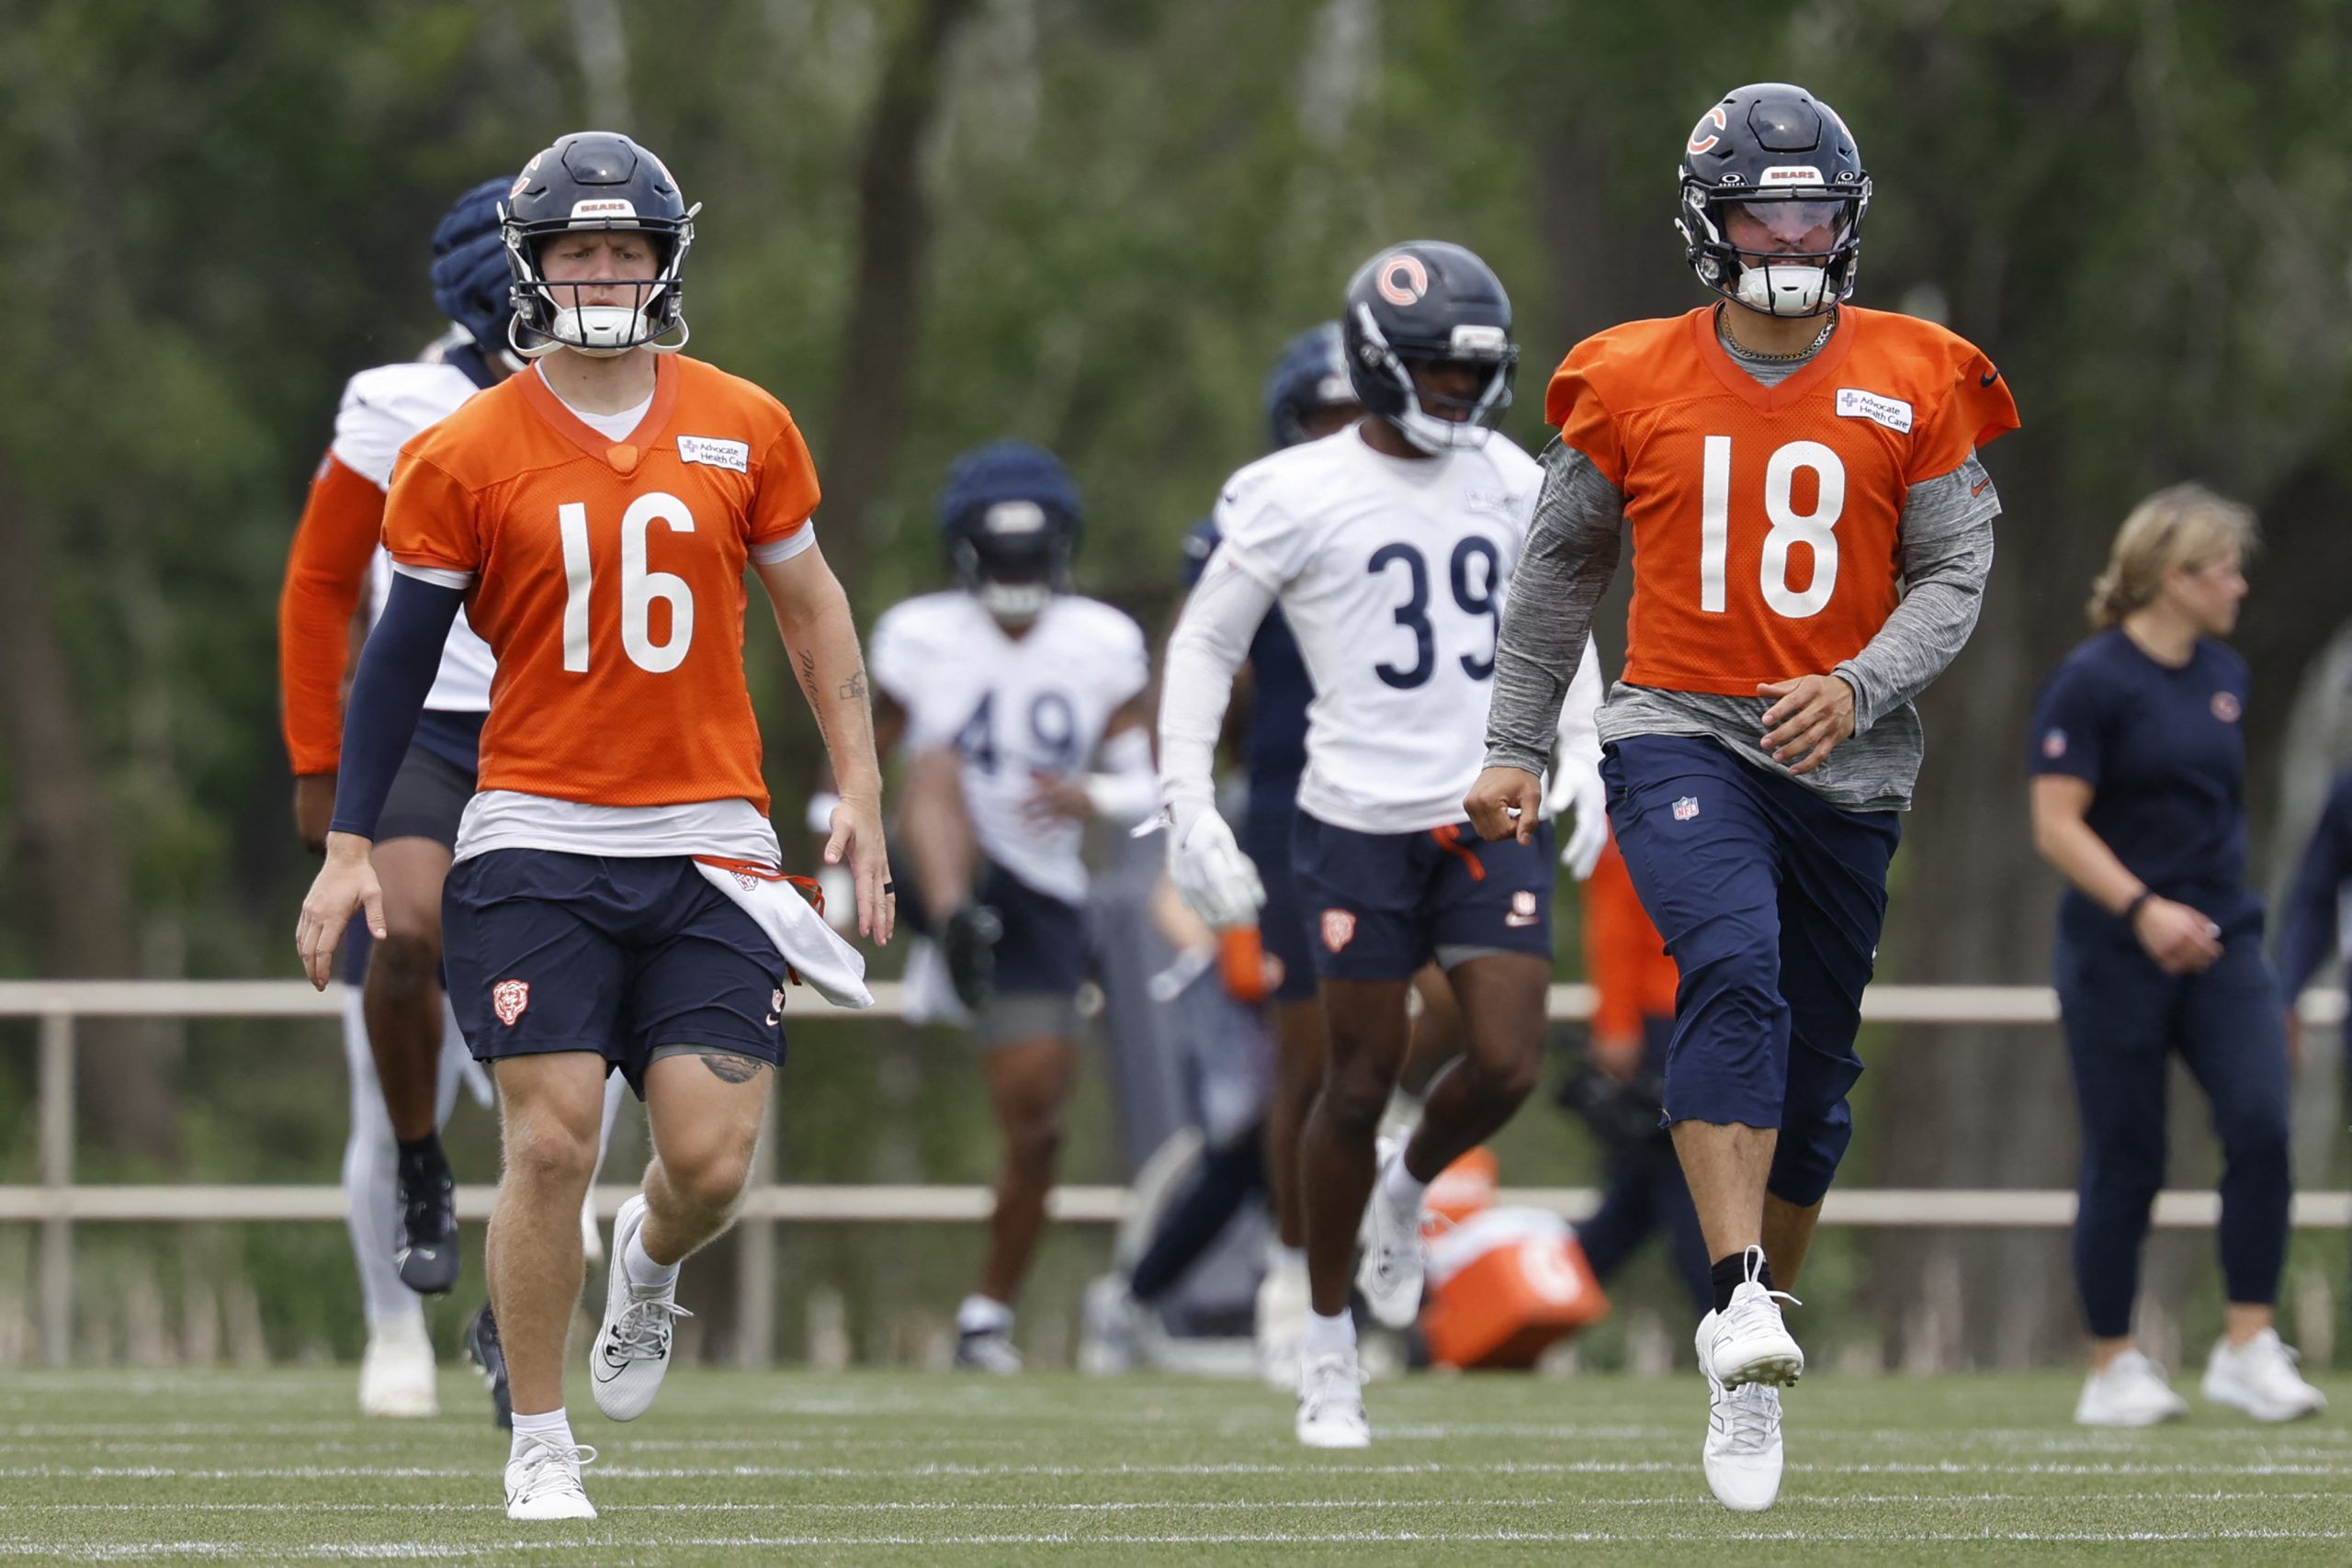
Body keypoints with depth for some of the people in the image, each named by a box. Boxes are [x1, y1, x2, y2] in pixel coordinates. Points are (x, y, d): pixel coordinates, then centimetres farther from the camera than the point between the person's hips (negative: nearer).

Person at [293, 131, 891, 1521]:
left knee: (712, 1160, -6)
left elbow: (810, 603, 16)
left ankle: (650, 1266, 31)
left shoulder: (744, 429, 4)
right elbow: (402, 656, 4)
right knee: (551, 1146, -8)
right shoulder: (466, 456, -2)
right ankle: (541, 1447, 7)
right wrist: (350, 850, 2)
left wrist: (860, 789, 11)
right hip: (539, 842, -2)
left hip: (708, 841, 2)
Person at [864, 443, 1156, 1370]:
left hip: (1043, 901, 2)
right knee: (940, 763, -34)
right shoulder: (918, 641, 0)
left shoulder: (1104, 649, 3)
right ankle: (959, 934, -62)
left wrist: (1092, 797, -17)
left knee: (1036, 1128, -1)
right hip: (950, 874, -2)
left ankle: (989, 1315, 17)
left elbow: (1145, 790, 5)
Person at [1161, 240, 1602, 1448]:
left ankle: (1408, 1193, 25)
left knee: (1507, 1066, -9)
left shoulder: (1509, 484, 7)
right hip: (1361, 825, -4)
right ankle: (1328, 1347, 17)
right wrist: (1188, 808, -8)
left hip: (1491, 818, 4)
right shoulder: (1298, 497, -7)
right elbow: (1204, 647, 0)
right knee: (1361, 1085, 1)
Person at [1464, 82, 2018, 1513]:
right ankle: (1742, 1310, -35)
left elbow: (1955, 577, 0)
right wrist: (1517, 749, 13)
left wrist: (1859, 687, -17)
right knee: (1733, 970, -28)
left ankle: (1753, 1368, 24)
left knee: (1812, 1068, 9)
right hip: (1679, 737, -2)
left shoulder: (1915, 387, 2)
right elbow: (1560, 575, 14)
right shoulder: (1631, 384, 2)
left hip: (1846, 764, 2)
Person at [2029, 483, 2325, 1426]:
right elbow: (2057, 824, -16)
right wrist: (2143, 908, -27)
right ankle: (2112, 1370, 12)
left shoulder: (2224, 675, 11)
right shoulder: (2093, 682, -10)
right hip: (2118, 956, -5)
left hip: (2220, 944, 5)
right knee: (2126, 1162, 0)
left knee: (2260, 1126, -14)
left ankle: (2247, 1349, -9)